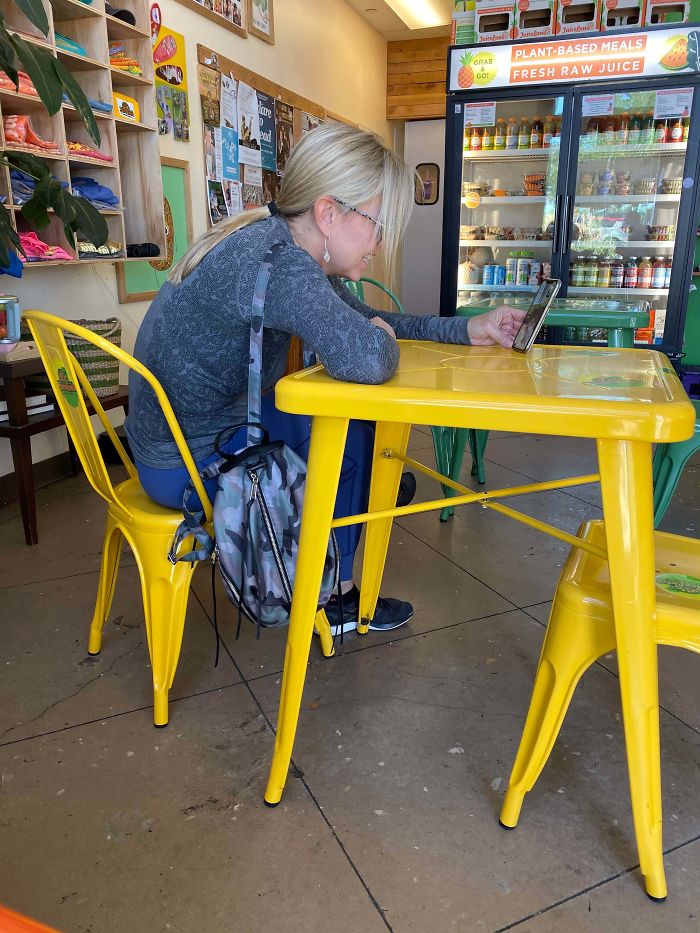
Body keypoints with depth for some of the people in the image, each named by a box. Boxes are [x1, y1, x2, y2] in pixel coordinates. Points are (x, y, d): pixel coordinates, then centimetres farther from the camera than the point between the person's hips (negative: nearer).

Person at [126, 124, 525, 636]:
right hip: (188, 465, -9)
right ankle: (332, 596, 16)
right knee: (351, 435, -5)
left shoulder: (287, 249, 0)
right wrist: (382, 340, -17)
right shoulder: (272, 257, -30)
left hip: (194, 432, 9)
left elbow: (369, 320, 10)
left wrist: (469, 328, 3)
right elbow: (366, 358, -42)